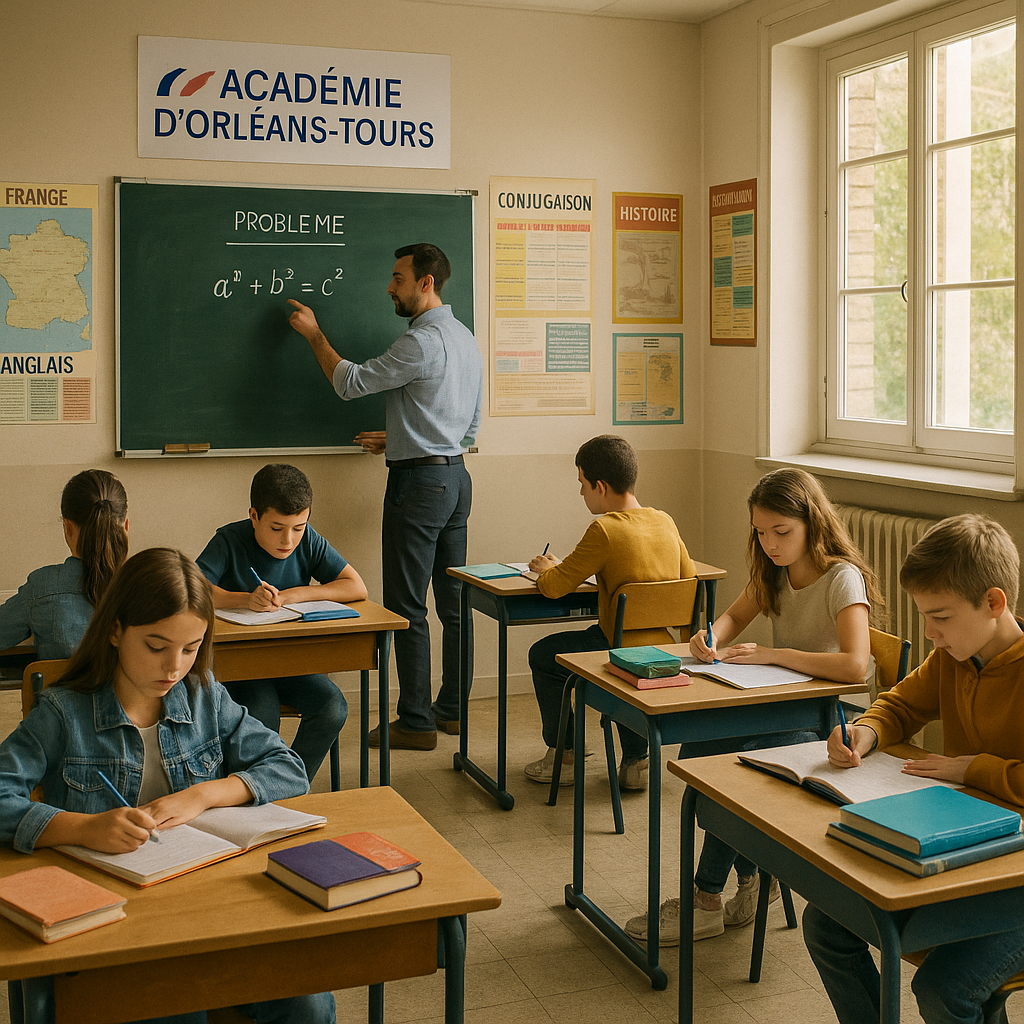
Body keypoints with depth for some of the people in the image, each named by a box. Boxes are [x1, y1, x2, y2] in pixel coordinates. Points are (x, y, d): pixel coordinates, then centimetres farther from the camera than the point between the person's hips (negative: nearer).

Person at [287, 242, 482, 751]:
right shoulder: (465, 338, 13)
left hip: (419, 481, -10)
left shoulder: (422, 341, -17)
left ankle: (416, 722, 3)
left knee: (406, 607, -2)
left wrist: (313, 332, 4)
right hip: (456, 477, 10)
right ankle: (452, 708, 22)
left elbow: (350, 382, -10)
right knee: (453, 600, 13)